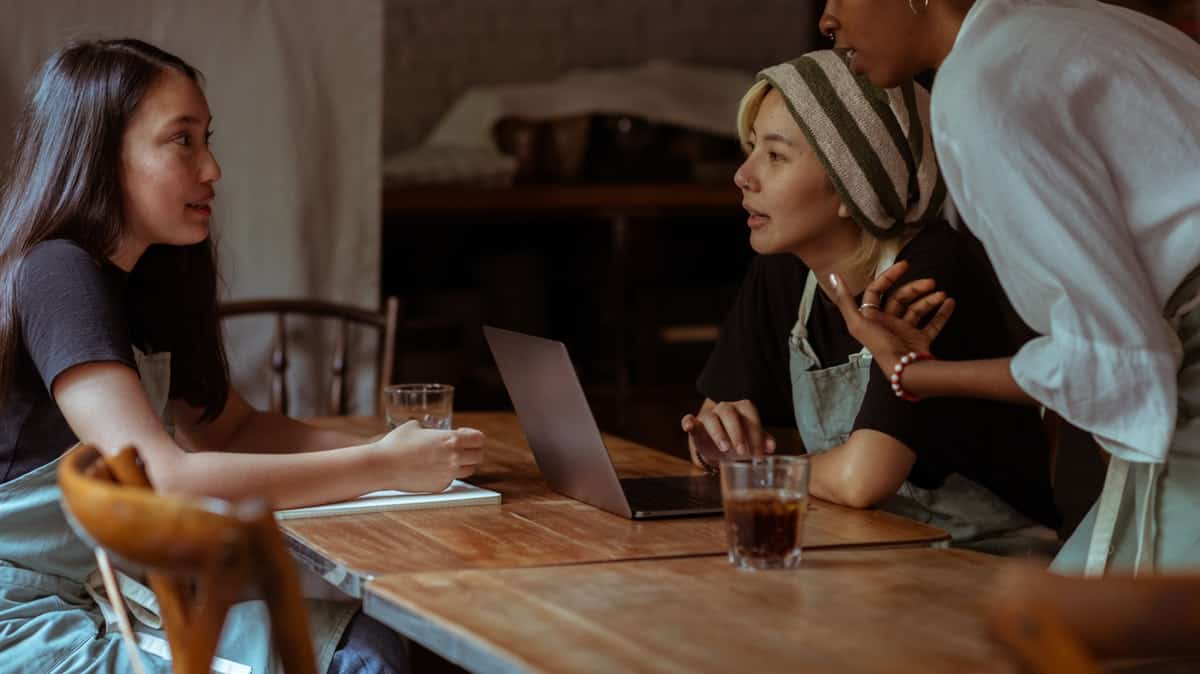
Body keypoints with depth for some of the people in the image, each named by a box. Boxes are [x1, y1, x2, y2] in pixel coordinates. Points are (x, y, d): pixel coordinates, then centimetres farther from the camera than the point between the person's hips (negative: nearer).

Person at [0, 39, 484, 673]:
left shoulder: (145, 281, 10)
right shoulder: (55, 276, -19)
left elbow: (229, 428, 17)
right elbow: (163, 480, -28)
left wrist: (384, 448, -1)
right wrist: (382, 466, -23)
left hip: (107, 591, 9)